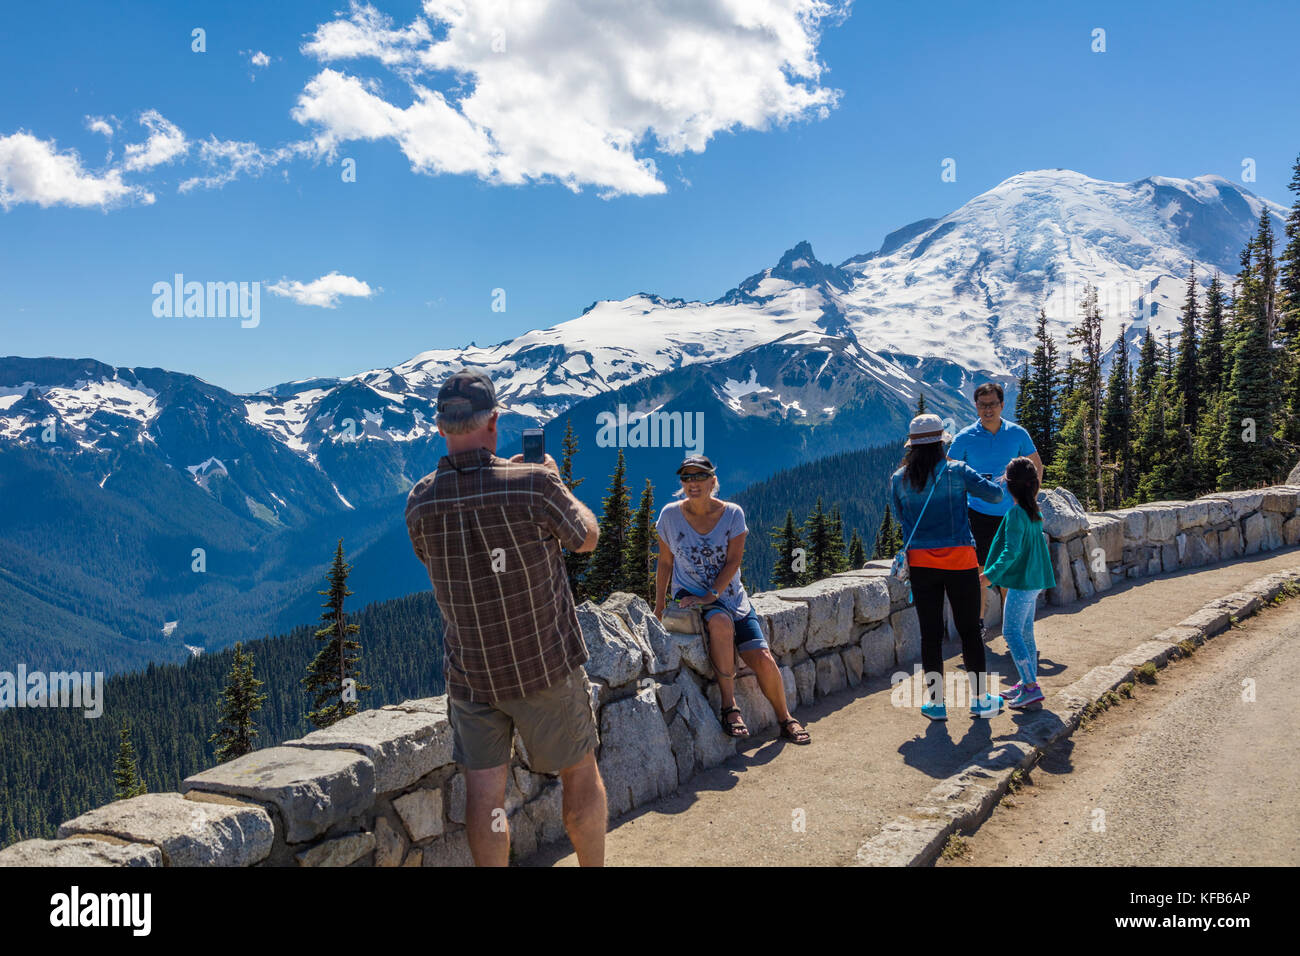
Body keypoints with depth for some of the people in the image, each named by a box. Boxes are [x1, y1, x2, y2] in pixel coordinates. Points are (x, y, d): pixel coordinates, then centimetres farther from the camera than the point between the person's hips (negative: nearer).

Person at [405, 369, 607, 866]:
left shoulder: (420, 500, -7)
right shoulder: (534, 485, -20)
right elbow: (586, 537, -2)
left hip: (469, 671, 3)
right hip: (545, 667, -3)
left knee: (484, 787, 8)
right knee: (580, 771, 16)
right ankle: (593, 866, 30)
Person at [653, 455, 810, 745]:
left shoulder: (732, 514, -2)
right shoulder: (670, 515, -1)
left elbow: (733, 561, -8)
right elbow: (665, 563, 6)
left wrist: (711, 594, -21)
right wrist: (658, 606, 5)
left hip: (731, 596, 2)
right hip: (690, 596, -1)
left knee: (764, 660, -15)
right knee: (721, 622, -37)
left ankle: (785, 719, 11)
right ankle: (729, 705, -26)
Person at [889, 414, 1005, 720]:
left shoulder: (898, 480, -1)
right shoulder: (956, 472, -8)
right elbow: (995, 494, -2)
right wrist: (975, 481, 18)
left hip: (920, 562, 2)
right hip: (959, 561, -2)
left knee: (930, 632, 9)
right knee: (969, 630, 10)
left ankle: (935, 702, 15)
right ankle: (980, 699, 19)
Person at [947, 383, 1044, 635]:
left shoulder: (1017, 434, -1)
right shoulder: (965, 437, -6)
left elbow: (1036, 466, 13)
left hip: (1011, 513, 2)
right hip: (978, 513, -2)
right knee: (979, 572, -2)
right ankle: (978, 622, 12)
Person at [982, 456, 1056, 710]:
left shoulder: (1015, 513, -18)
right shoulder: (1035, 512, 8)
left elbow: (1011, 551, -25)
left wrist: (991, 574, -23)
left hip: (1022, 581, -9)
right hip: (1035, 579, 9)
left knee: (1011, 632, -7)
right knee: (1025, 631, 16)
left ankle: (1031, 687, -10)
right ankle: (1028, 682, 23)